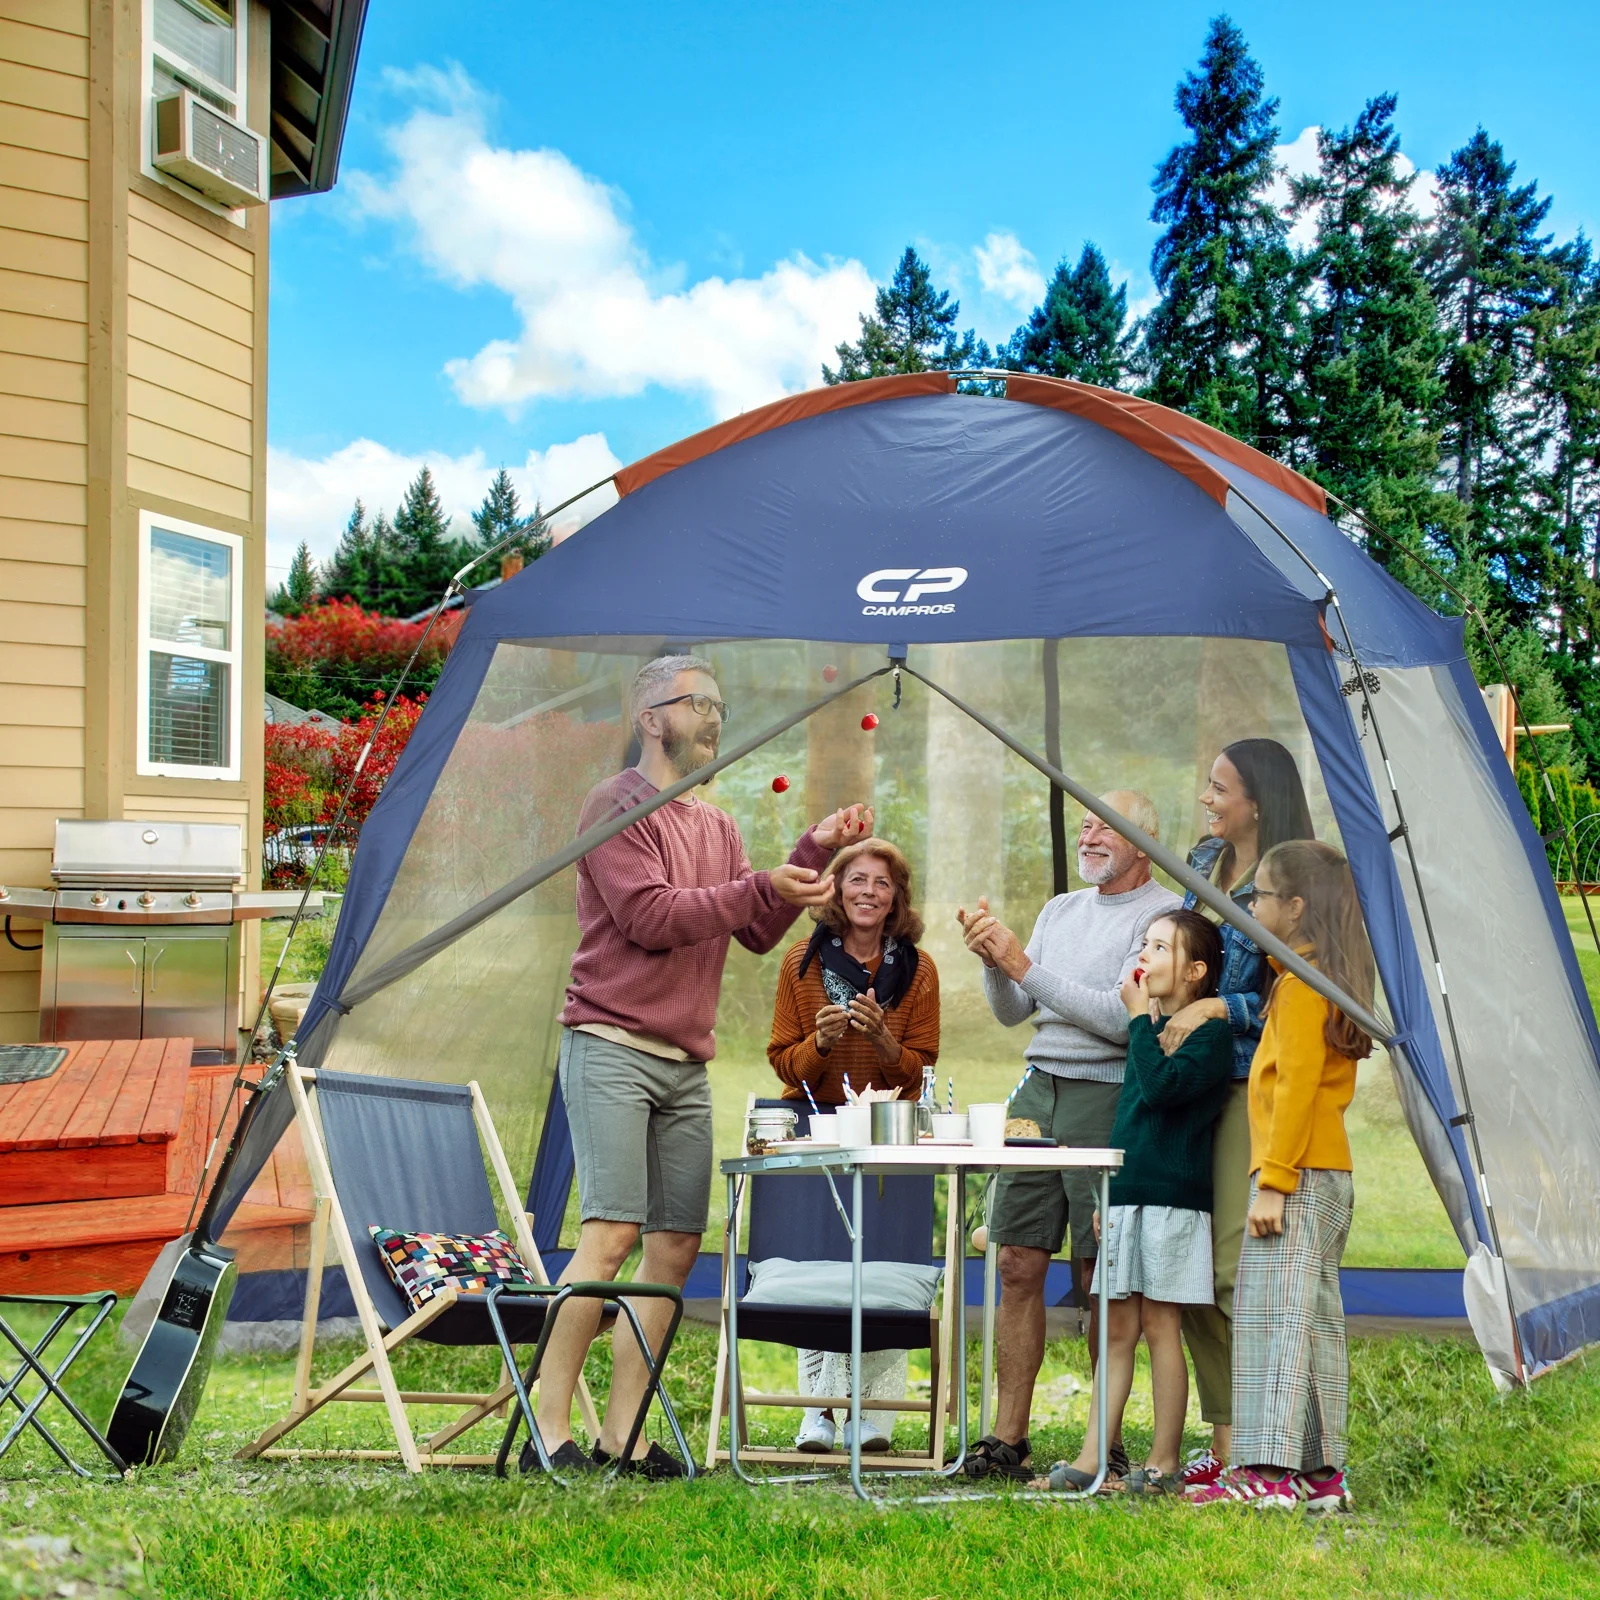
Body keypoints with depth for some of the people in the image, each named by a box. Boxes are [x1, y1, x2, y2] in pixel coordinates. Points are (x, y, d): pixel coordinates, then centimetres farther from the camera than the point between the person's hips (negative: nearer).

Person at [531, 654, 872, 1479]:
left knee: (677, 1244, 3)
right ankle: (548, 1428, -10)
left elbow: (757, 932, 13)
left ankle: (621, 1434, 7)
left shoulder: (716, 824, 21)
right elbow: (651, 917, -15)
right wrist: (759, 887, -17)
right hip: (612, 1048, -8)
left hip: (686, 1064, 8)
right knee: (612, 1231, -15)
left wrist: (815, 851, 6)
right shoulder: (618, 805, -4)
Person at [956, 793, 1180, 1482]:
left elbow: (1124, 1017, -16)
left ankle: (1107, 1444, 9)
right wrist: (994, 962, -5)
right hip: (1038, 1091, 6)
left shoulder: (1163, 914, -5)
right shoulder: (1060, 909, 18)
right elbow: (1012, 1012, 15)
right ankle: (1007, 1439, 8)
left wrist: (1026, 966, -14)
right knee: (1019, 1267, 3)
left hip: (1109, 1099, -6)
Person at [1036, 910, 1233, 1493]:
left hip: (1173, 1197, -7)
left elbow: (1162, 1086, -25)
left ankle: (1164, 1462, 7)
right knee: (1117, 1326, 6)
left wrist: (1140, 1018, -14)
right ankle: (1092, 1458, 7)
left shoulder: (1210, 1031, -7)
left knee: (1159, 1324, -2)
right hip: (1126, 1194, 8)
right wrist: (1107, 1195, 20)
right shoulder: (1151, 1028, 17)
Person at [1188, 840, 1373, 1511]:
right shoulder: (1332, 979, 18)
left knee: (1272, 1312, -11)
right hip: (1329, 1173, 10)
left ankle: (1267, 1471, -13)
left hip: (1297, 1172, -10)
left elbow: (1297, 1083, -18)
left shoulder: (1300, 983, -12)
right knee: (1315, 1316, 11)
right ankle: (1321, 1471, 14)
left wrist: (1273, 1181, -19)